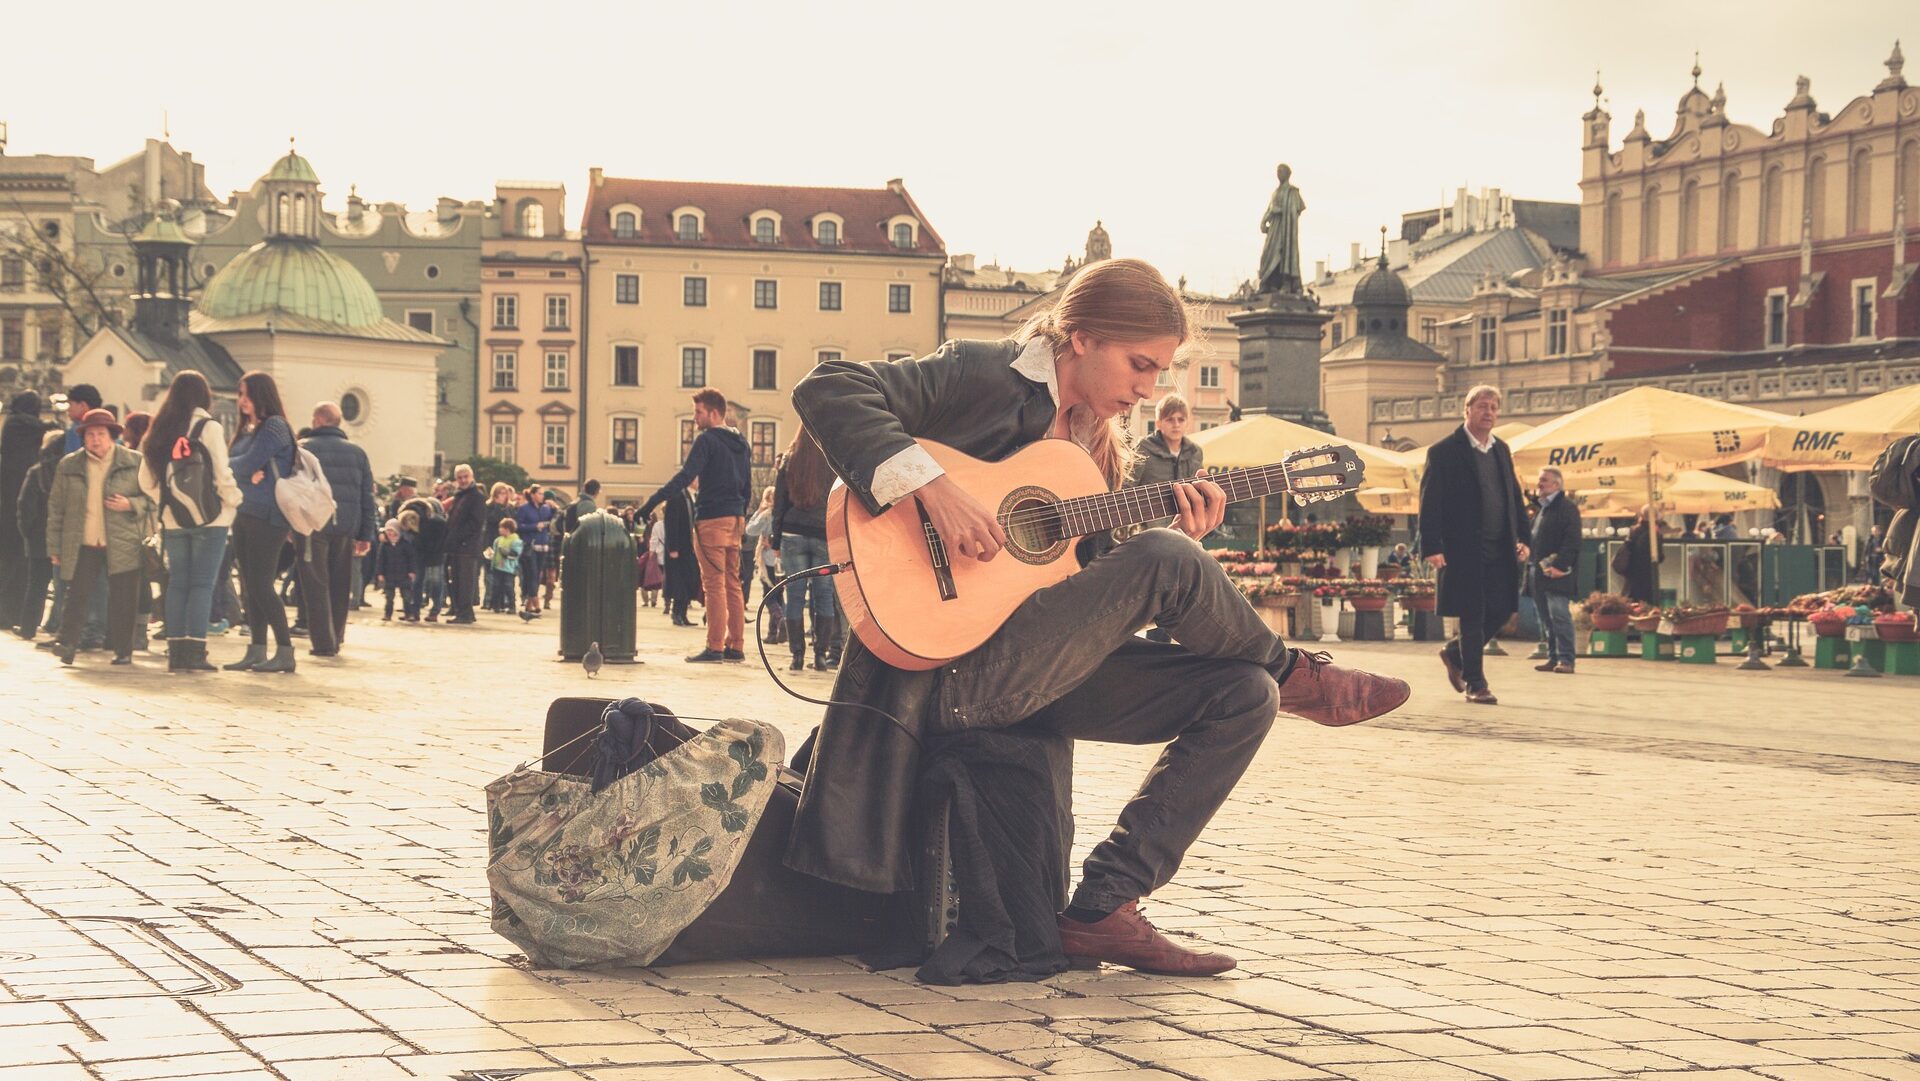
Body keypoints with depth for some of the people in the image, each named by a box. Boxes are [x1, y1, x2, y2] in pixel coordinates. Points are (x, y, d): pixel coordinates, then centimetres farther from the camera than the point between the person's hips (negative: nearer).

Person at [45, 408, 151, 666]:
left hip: (123, 546, -1)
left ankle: (123, 651, 11)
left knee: (122, 601, 2)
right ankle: (67, 643, -2)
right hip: (82, 547, 1)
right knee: (77, 595, -5)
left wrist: (131, 504, -14)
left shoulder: (135, 463, 2)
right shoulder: (68, 466, 7)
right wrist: (55, 547, 9)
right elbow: (56, 508, 11)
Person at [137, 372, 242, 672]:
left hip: (173, 520, 5)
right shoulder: (208, 428, -8)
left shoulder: (159, 431, 7)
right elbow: (222, 475, -10)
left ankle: (176, 651, 9)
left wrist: (166, 500, 16)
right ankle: (195, 652, -7)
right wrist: (234, 500, 5)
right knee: (202, 583, -2)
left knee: (177, 583, 10)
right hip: (209, 518, -5)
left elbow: (146, 480, 8)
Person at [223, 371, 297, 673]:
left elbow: (249, 463, -16)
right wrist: (248, 474, -13)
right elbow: (239, 466, 9)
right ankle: (257, 651, 12)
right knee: (249, 585, 8)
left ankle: (285, 652, -9)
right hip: (244, 513, 9)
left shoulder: (274, 427, -8)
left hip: (267, 515, -9)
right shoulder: (247, 429, 18)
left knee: (261, 584, -11)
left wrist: (223, 464, 0)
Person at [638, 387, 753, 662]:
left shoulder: (707, 440, -10)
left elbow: (685, 477, -19)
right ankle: (736, 645, 10)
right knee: (732, 584, 10)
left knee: (714, 585, -7)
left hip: (712, 518, -8)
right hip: (735, 520, 8)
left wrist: (652, 502, -21)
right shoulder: (741, 443, 15)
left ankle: (715, 647, -8)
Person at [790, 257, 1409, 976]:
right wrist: (932, 490, -28)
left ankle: (1104, 908, -7)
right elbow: (827, 390, -19)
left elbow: (1098, 589, 16)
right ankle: (1296, 675, 6)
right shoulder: (982, 376, -6)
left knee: (1244, 696, -5)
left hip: (1047, 667, 9)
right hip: (952, 669, -9)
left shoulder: (1098, 441, 17)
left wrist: (1175, 530, -1)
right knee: (1167, 561, -24)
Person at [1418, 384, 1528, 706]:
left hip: (1501, 549, 6)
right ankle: (1475, 684, 7)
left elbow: (1514, 496, 19)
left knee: (1502, 610, 5)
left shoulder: (1501, 449, 15)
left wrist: (1522, 538, 10)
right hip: (1465, 548, -6)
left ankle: (1455, 653, 27)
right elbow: (1430, 503, -10)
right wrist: (1431, 547, -17)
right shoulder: (1444, 451, -6)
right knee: (1472, 615, -3)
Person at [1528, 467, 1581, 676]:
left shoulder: (1567, 508, -7)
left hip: (1556, 573, -9)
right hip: (1539, 573, 9)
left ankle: (1566, 660, -11)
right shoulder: (1541, 509, 21)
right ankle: (1553, 657, 15)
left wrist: (1560, 565, -22)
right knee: (1545, 617, 10)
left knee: (1559, 615, -12)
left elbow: (1572, 541, -15)